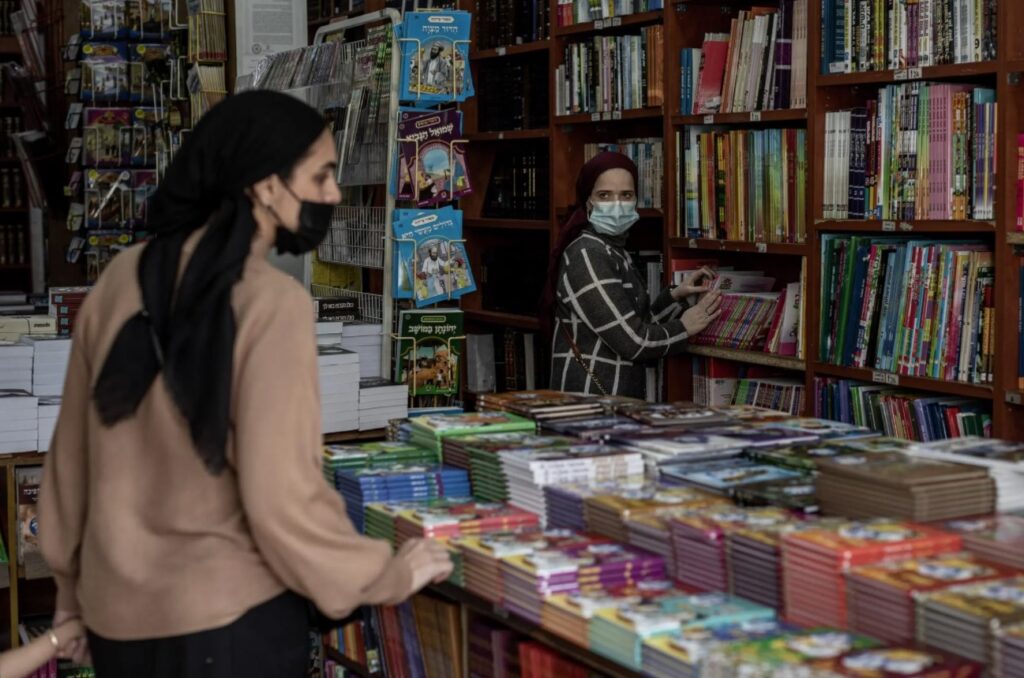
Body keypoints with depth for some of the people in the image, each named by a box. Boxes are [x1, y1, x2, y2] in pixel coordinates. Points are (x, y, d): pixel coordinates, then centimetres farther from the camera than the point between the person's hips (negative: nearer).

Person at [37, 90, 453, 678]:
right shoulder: (271, 302, -18)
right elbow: (280, 496, -20)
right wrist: (391, 576, -6)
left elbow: (72, 450, 7)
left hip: (115, 610, 6)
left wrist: (72, 585, 20)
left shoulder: (124, 278, -1)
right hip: (227, 618, -6)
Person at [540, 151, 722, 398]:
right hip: (589, 400, -9)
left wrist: (675, 296, 7)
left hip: (617, 398, 9)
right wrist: (684, 328, -5)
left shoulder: (613, 251, 12)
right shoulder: (587, 255, -16)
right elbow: (632, 341, -20)